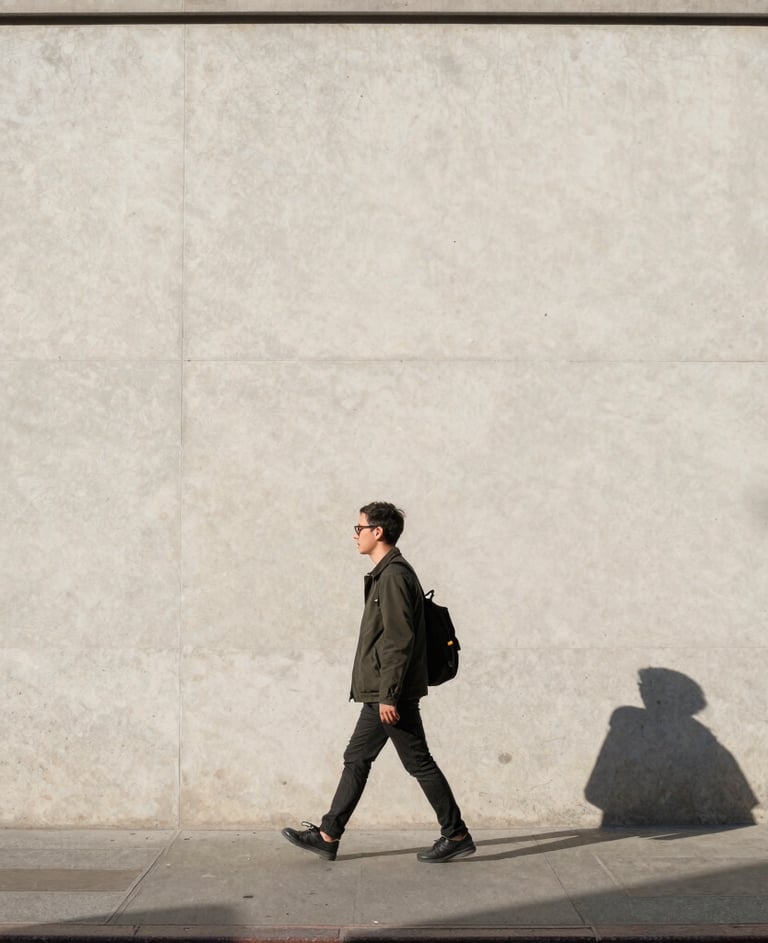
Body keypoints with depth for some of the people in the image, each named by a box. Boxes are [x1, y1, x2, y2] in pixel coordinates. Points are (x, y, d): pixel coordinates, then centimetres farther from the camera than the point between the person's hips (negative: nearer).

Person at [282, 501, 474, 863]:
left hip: (392, 693, -10)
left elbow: (399, 640, -21)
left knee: (418, 762, -1)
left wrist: (389, 695, -21)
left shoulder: (394, 575, -16)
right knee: (356, 759, 12)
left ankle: (457, 835, 9)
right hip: (380, 691, 10)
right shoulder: (386, 574, 15)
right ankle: (327, 836, 18)